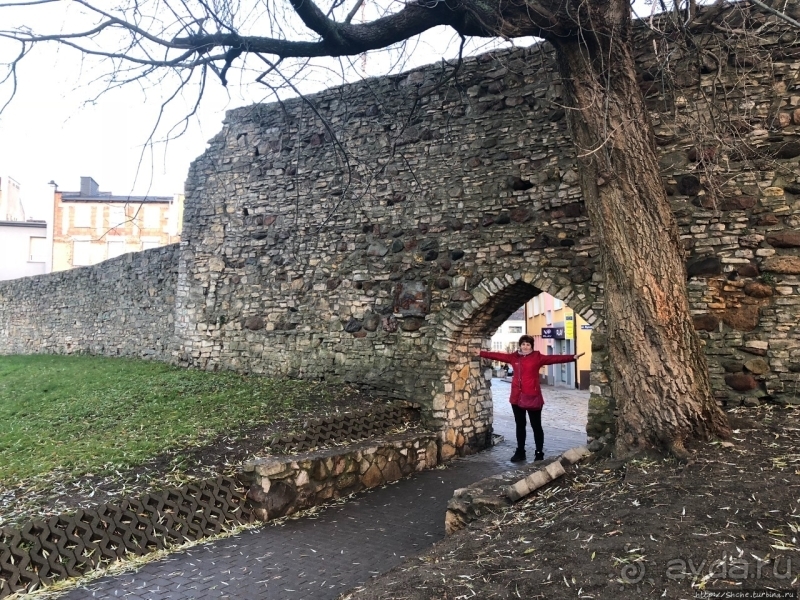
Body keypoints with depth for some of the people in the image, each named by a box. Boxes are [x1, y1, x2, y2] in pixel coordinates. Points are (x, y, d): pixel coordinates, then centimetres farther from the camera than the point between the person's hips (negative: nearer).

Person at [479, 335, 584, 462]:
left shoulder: (537, 357, -5)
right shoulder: (514, 356, 6)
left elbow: (555, 358, -15)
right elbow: (497, 355, 12)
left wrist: (573, 357, -26)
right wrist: (480, 353, 14)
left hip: (532, 397, -4)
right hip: (517, 397, 4)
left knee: (536, 426, 4)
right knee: (520, 425, 15)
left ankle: (539, 453, 13)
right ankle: (520, 452, 25)